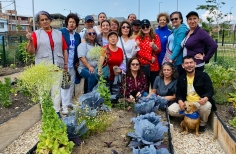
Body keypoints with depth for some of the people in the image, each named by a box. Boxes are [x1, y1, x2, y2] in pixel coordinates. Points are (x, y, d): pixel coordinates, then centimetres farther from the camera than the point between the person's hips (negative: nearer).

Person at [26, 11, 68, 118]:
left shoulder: (59, 33, 12)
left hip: (57, 66, 2)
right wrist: (30, 41, -18)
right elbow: (31, 52, -1)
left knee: (56, 89, 4)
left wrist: (66, 63, 7)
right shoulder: (36, 34, 4)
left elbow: (64, 49, 13)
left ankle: (56, 112, 11)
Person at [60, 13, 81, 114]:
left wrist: (78, 61, 7)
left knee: (71, 84, 13)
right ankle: (64, 105, 3)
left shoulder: (77, 36, 12)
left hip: (73, 63, 6)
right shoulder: (61, 32, -6)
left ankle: (69, 102, 26)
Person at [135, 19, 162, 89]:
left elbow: (159, 51, 1)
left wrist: (154, 46, -20)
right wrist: (150, 58, -11)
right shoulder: (138, 37, 6)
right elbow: (138, 51, -3)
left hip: (154, 65, 1)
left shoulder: (155, 37, 7)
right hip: (142, 65, 0)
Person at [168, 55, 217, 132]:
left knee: (207, 106, -38)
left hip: (200, 102, -2)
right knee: (171, 110, -19)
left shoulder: (203, 75, -4)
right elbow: (178, 93, 5)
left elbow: (210, 90, -9)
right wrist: (180, 101, -19)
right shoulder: (181, 78, 5)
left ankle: (202, 123, -3)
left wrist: (205, 98, -33)